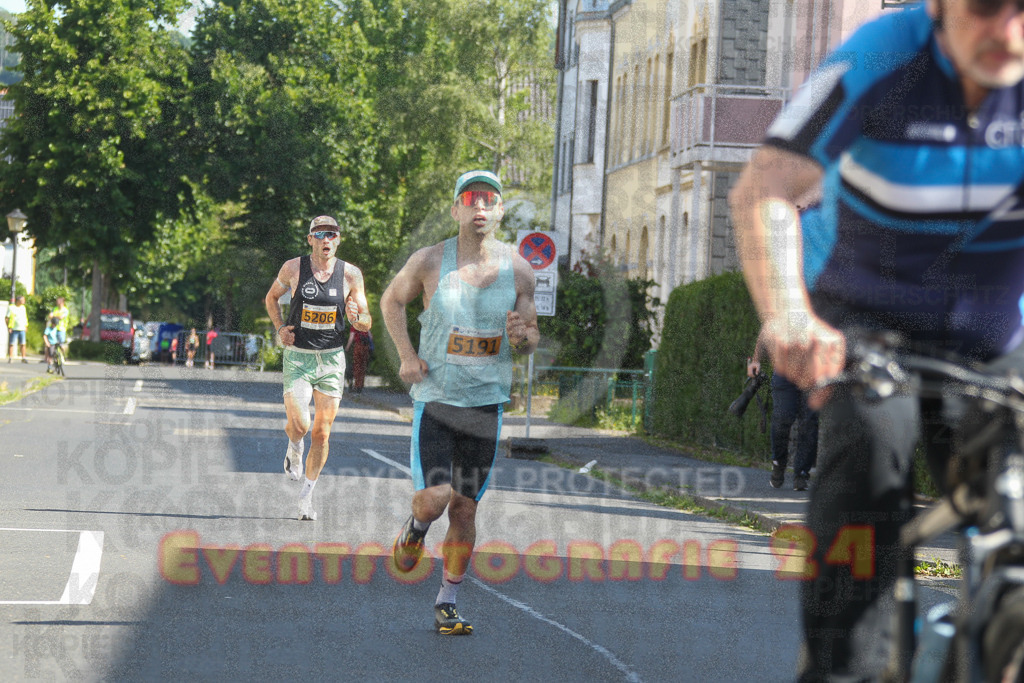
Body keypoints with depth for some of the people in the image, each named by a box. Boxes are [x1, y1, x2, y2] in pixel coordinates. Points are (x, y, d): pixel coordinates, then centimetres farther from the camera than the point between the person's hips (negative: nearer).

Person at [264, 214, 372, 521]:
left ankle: (306, 496, 17)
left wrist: (357, 317, -20)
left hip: (332, 359, 1)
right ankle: (294, 448, 20)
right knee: (298, 425, -18)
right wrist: (280, 328, -1)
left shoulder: (351, 274, -2)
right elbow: (272, 297, 15)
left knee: (321, 433, 2)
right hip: (298, 357, -1)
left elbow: (367, 323, 3)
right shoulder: (293, 268, -3)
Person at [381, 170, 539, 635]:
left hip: (485, 404, 2)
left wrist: (522, 336, -15)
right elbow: (392, 300, 11)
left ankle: (447, 604, 20)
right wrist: (406, 355, -2)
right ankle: (415, 528, 21)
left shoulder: (519, 270, -1)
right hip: (434, 398, -2)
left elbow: (531, 340, 10)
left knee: (465, 509, 6)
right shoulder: (429, 262, -7)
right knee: (435, 497, -16)